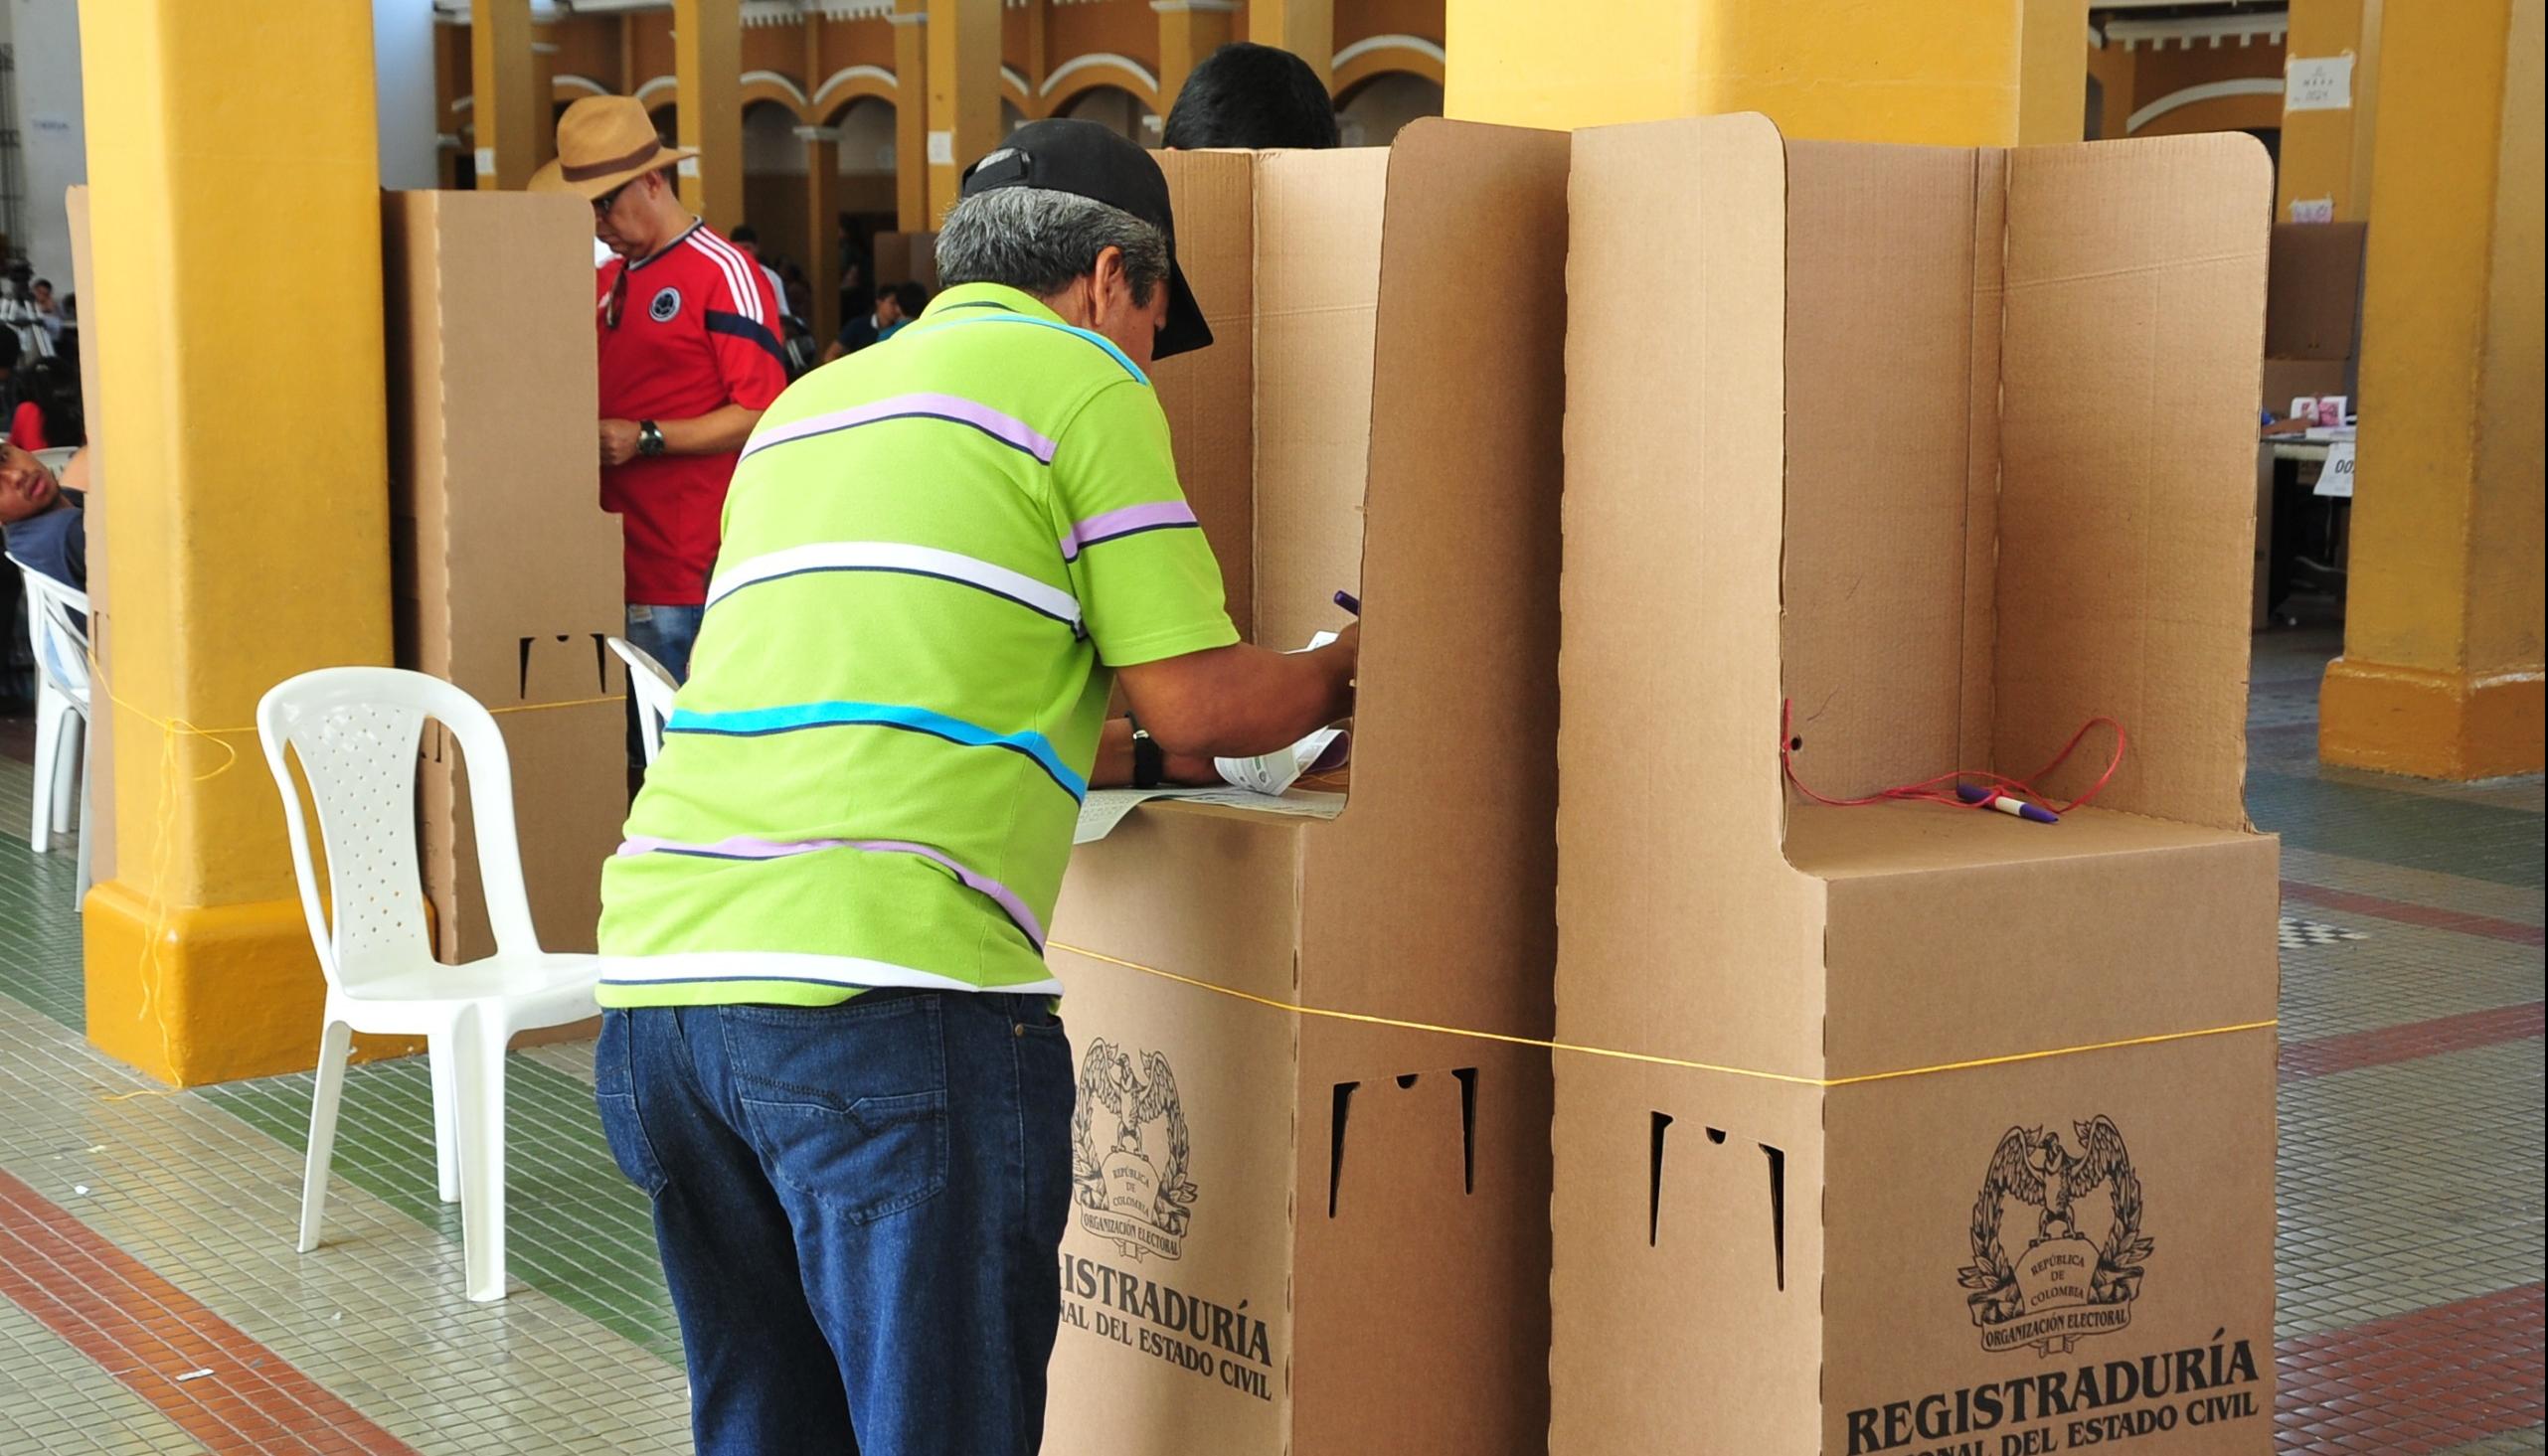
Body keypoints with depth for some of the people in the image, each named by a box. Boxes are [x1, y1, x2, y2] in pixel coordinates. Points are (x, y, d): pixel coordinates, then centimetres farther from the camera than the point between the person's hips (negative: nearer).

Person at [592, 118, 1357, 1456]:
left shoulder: (808, 404, 26)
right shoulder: (1079, 378, 5)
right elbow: (1197, 705, 3)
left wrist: (1104, 744, 40)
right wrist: (1342, 675, 23)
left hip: (656, 975, 8)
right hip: (880, 984, -8)